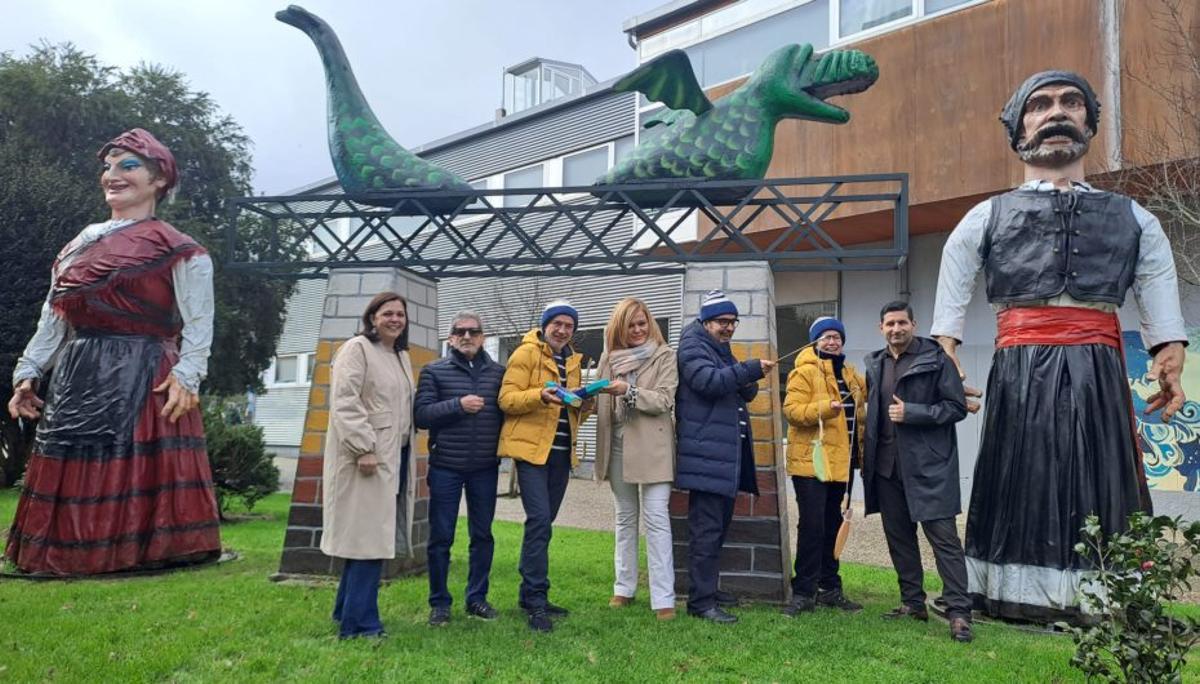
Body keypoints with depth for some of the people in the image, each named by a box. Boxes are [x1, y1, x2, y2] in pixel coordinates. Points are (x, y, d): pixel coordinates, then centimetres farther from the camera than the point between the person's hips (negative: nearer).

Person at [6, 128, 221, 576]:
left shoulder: (178, 251, -1)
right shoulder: (78, 247, 19)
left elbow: (198, 322, -7)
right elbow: (53, 320, 19)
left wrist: (187, 375, -18)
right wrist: (28, 372, 12)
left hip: (144, 383, -6)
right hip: (78, 381, 7)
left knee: (138, 481, -8)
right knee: (74, 482, 9)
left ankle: (141, 548, -1)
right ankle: (74, 555, 18)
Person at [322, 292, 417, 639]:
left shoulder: (402, 356, 19)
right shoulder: (357, 349, -6)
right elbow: (344, 402, -16)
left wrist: (406, 453, 19)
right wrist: (363, 448, -21)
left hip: (395, 457, 8)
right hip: (367, 459, -8)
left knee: (373, 539, 12)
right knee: (368, 538, -7)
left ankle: (347, 611, 25)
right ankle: (359, 624, 1)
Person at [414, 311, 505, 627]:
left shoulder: (498, 372, 8)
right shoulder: (434, 371, 2)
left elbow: (508, 412, 13)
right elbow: (421, 415, -7)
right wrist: (458, 405, -19)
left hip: (485, 468, 2)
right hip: (446, 467, -2)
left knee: (482, 534, 10)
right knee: (441, 537, 4)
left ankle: (477, 598, 23)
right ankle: (439, 602, 17)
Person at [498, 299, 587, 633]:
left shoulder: (572, 361, 17)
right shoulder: (525, 353, -3)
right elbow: (506, 399, -10)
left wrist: (580, 402, 0)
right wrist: (540, 395, -26)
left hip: (561, 451, 7)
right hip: (531, 447, -7)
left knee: (543, 522, 11)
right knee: (539, 520, -13)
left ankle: (530, 595, 20)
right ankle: (536, 600, -7)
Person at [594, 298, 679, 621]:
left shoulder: (664, 355, -2)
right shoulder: (609, 357, 9)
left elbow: (664, 401, -12)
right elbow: (602, 403, 14)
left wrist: (628, 391, -24)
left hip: (652, 446, -4)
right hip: (618, 445, 4)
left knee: (657, 519, -6)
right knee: (625, 517, 14)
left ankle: (663, 598, -2)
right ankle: (624, 588, 24)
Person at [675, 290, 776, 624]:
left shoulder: (723, 350, 23)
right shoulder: (692, 347, -5)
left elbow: (745, 393, 24)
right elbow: (709, 381, -22)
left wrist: (749, 384, 1)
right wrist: (752, 369, -23)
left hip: (728, 453, 10)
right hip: (706, 455, -10)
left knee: (720, 524, 16)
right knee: (706, 530, -10)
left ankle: (708, 587, 27)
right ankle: (700, 601, -6)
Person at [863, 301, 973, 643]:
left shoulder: (935, 359, -4)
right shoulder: (875, 365, 13)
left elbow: (957, 407, -8)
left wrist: (911, 413, -16)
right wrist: (867, 455, 14)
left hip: (929, 465, -6)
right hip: (886, 465, 6)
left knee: (944, 537, -6)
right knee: (898, 536, 12)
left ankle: (959, 612, -1)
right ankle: (913, 602, 24)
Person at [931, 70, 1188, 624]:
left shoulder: (1134, 219, 17)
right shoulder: (986, 218, 12)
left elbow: (1160, 298, 12)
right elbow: (949, 305, 8)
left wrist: (1171, 361, -3)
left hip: (1099, 374, 2)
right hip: (1020, 374, -1)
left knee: (1102, 490, 1)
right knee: (1023, 487, 0)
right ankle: (1018, 601, 6)